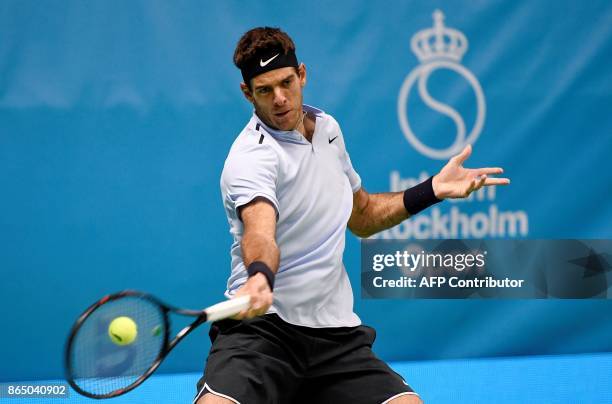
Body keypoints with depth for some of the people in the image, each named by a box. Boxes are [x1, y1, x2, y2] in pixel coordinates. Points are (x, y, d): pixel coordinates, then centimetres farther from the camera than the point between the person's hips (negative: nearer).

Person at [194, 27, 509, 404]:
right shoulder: (251, 157, -15)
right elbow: (260, 232, -35)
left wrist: (432, 190, 17)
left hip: (336, 332, 6)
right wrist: (259, 278, -56)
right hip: (261, 324, -6)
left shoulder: (328, 128, 11)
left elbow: (361, 216, 26)